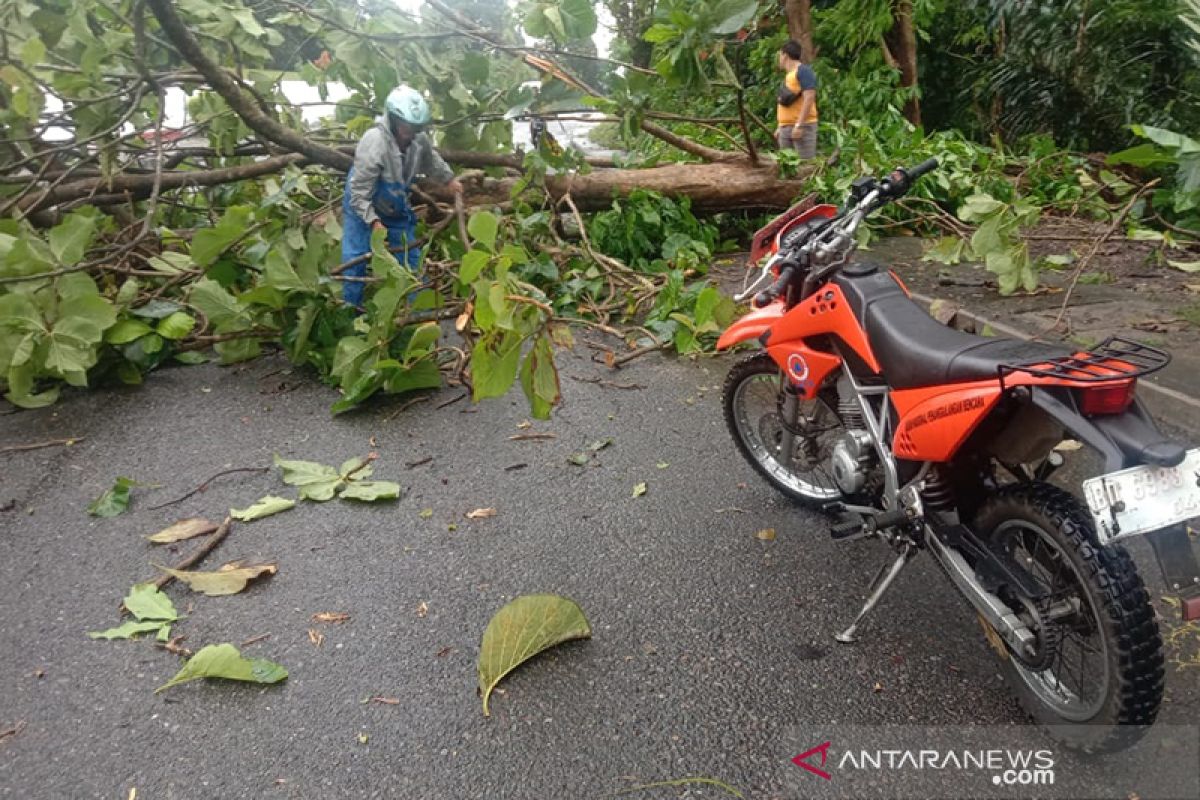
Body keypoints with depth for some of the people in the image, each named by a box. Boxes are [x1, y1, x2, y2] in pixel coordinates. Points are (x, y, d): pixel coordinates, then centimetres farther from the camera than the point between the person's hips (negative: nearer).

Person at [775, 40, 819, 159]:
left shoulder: (803, 70, -8)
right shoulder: (788, 75, 20)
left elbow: (809, 98, -18)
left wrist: (799, 125, -23)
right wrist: (779, 127, 20)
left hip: (802, 126, -9)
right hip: (785, 127, 9)